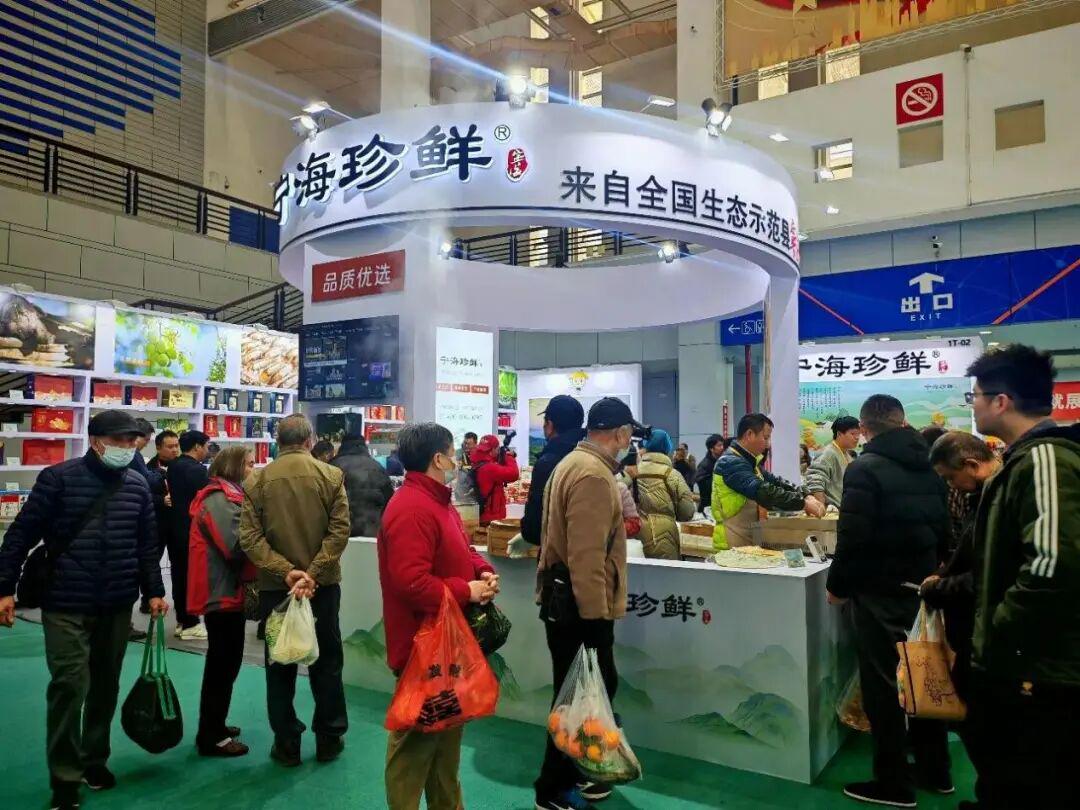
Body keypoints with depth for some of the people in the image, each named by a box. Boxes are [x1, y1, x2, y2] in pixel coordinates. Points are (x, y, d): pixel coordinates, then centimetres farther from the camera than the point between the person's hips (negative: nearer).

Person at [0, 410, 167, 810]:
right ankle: (65, 775, 11)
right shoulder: (59, 477, -7)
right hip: (66, 604, -4)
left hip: (117, 605, 4)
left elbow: (147, 543, 10)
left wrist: (154, 591, 8)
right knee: (69, 685, -4)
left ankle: (95, 759, 29)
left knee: (105, 685, 12)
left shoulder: (137, 484, 5)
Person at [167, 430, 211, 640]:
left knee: (179, 574, 12)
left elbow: (171, 495, 13)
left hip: (175, 528, 8)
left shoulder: (173, 467, 9)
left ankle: (181, 621, 20)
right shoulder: (197, 470, -17)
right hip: (193, 530, -8)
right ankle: (190, 624, 3)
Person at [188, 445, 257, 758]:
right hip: (222, 591, -10)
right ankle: (212, 737, 9)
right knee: (223, 664, -2)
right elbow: (237, 546, -24)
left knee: (224, 662, 18)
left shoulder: (230, 496, 16)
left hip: (227, 590, 10)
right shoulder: (219, 500, -18)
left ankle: (214, 727, 30)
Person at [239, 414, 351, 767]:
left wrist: (285, 571, -14)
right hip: (323, 584, 0)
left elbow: (250, 538, -11)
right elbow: (339, 531, -15)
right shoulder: (332, 475, -6)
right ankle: (329, 739, 22)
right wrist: (313, 573, -15)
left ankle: (286, 744, 21)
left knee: (280, 666, 13)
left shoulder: (255, 481, -3)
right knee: (327, 662, 13)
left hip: (274, 586, 1)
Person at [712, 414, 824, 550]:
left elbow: (775, 481, 13)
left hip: (748, 542, 9)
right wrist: (803, 503, -25)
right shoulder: (731, 462, -18)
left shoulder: (748, 461, 15)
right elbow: (763, 492, -29)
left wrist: (807, 496, -2)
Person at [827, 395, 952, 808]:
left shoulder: (865, 468, -17)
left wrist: (838, 585, -8)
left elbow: (853, 538, -21)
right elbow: (942, 532, 13)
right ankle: (935, 770, 31)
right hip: (922, 588, 8)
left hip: (880, 592, -7)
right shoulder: (929, 469, 7)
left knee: (883, 685, 3)